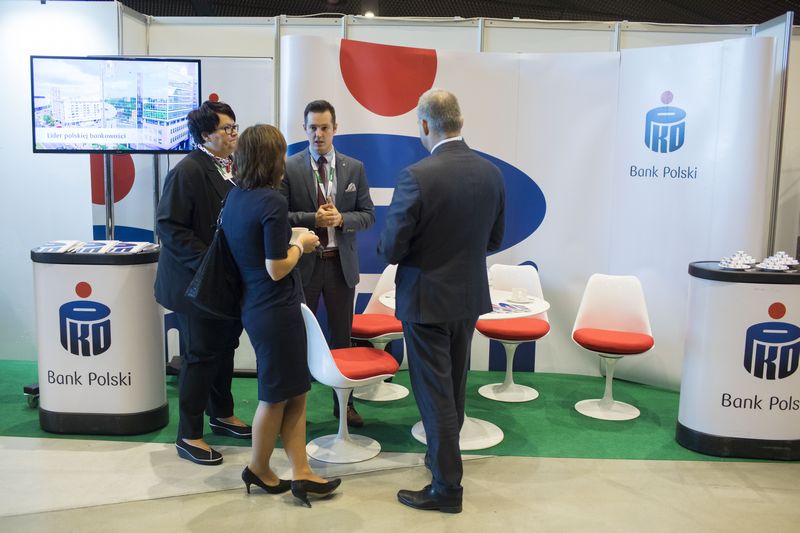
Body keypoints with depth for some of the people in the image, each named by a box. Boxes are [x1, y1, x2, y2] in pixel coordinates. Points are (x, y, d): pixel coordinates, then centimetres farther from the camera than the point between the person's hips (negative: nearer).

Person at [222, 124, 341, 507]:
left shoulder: (234, 198, 5)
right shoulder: (272, 202, -21)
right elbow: (277, 270, -21)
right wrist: (301, 244, -5)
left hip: (254, 305, 9)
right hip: (276, 308, -9)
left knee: (295, 392, 14)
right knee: (276, 395, 10)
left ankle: (301, 473, 19)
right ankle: (258, 469, 29)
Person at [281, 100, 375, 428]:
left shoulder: (354, 168, 4)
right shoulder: (289, 168, -4)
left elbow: (368, 215, 3)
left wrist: (341, 219, -16)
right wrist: (313, 219, -21)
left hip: (341, 263, 2)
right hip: (304, 263, -2)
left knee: (342, 336, 12)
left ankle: (344, 402, 26)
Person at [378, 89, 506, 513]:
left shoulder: (416, 177, -22)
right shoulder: (491, 173, -3)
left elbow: (390, 249, -18)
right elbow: (494, 239, 7)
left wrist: (389, 244, 4)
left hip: (427, 299, -6)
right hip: (470, 296, 6)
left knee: (435, 393, 4)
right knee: (454, 386, 22)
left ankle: (446, 486, 14)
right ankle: (444, 454, 42)